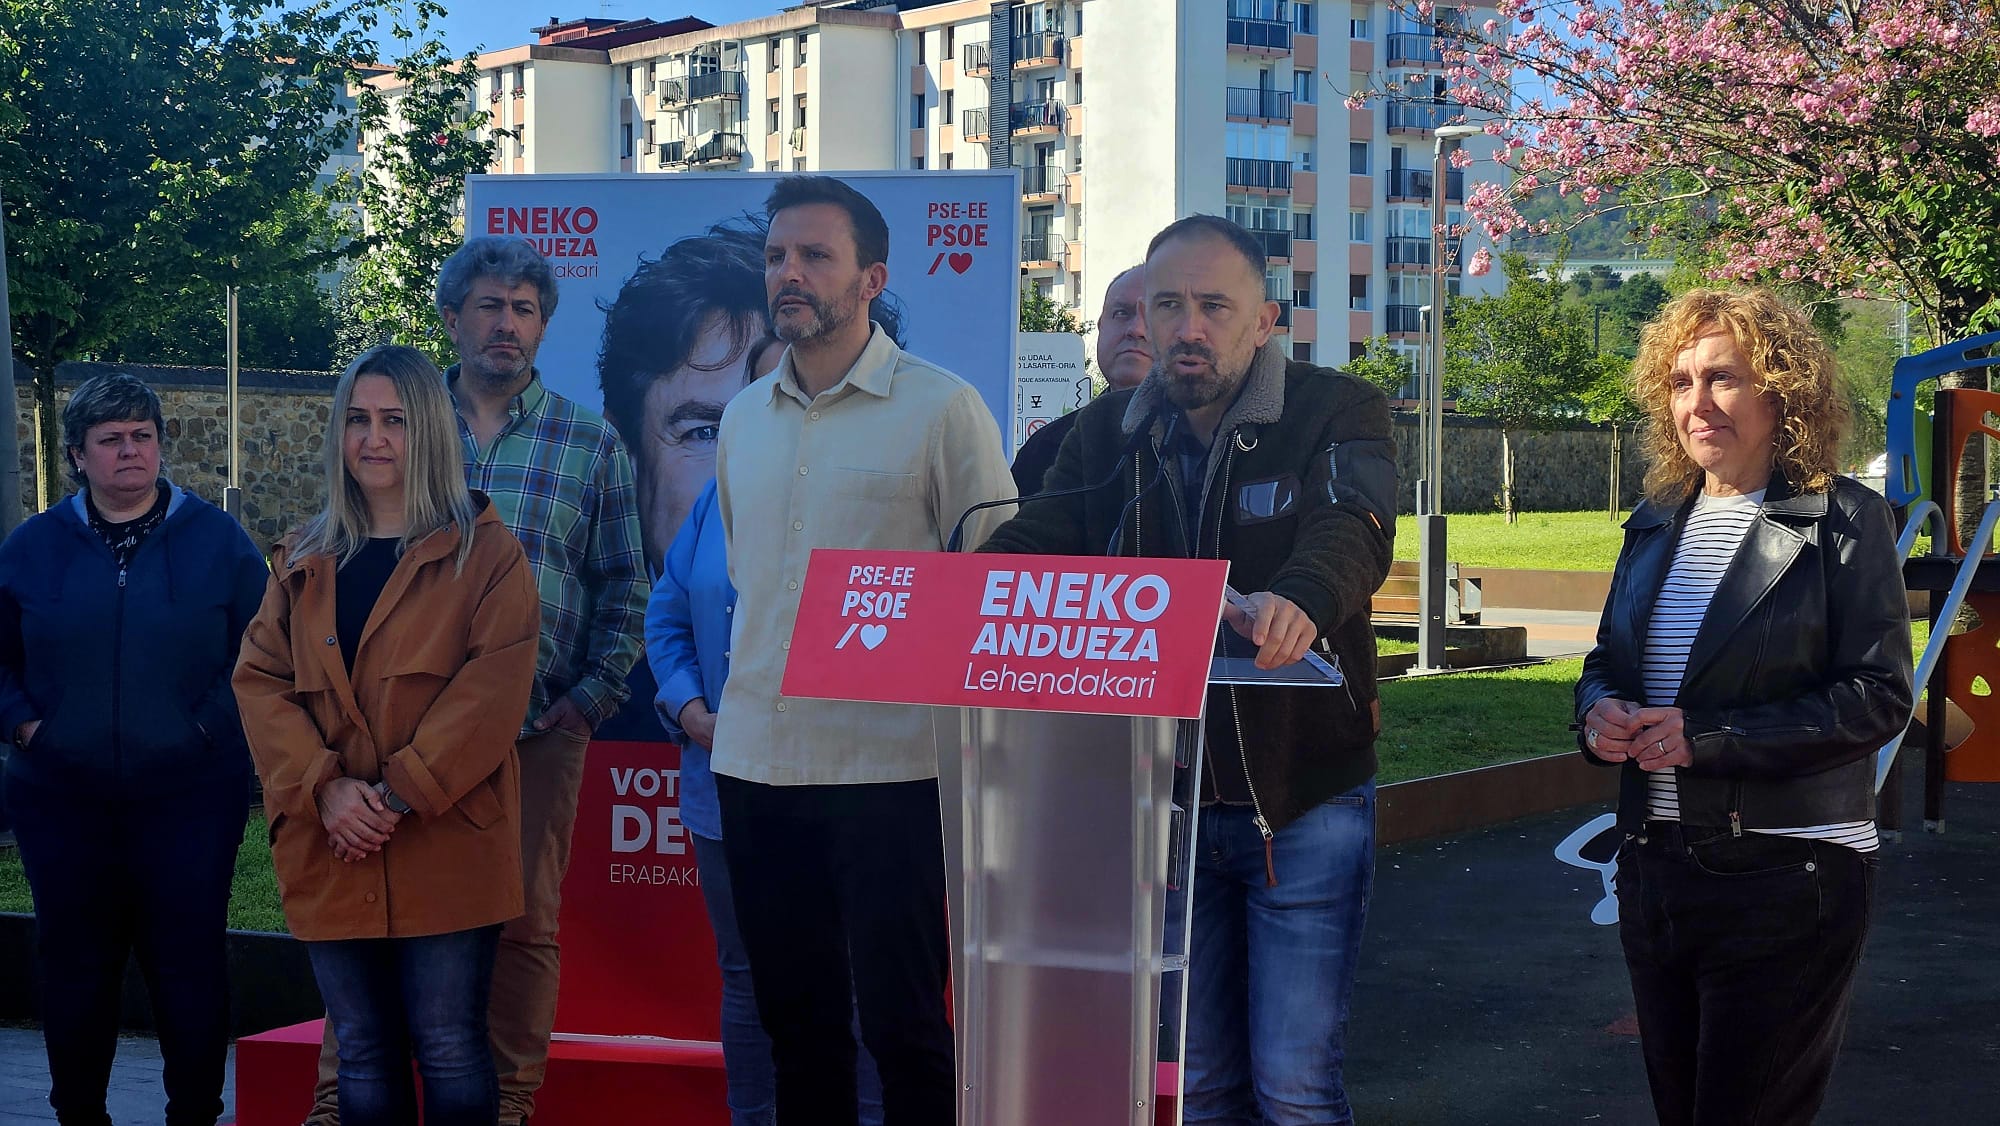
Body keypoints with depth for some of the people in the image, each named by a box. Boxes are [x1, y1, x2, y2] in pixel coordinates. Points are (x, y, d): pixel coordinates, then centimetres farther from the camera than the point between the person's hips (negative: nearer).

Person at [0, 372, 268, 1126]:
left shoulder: (216, 541, 1)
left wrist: (211, 723, -8)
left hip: (190, 799, -2)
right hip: (64, 802, 2)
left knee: (189, 965, 0)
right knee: (74, 966, 9)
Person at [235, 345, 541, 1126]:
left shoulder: (484, 553, 1)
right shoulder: (303, 562, 15)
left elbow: (494, 687, -9)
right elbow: (260, 680, 6)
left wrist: (401, 792, -16)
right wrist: (323, 788, -10)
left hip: (445, 849, -4)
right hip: (332, 855, 4)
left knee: (450, 1053, -3)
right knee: (363, 1059, 9)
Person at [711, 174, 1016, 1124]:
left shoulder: (943, 409, -5)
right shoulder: (743, 419, 13)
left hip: (889, 766, -5)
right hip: (756, 761, 6)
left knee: (900, 1021, -3)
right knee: (794, 1014, 12)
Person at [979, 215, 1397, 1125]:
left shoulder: (1338, 412, -8)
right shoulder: (1108, 433, 7)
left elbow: (1352, 527, -27)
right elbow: (1031, 544, 0)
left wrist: (1300, 599, -50)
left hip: (1303, 800, -4)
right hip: (1166, 801, 5)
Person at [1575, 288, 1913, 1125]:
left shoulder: (1843, 521, -9)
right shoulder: (1656, 521, 10)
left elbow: (1879, 696, -15)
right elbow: (1608, 658, 18)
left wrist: (1708, 738, -21)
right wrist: (1599, 710, -7)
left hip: (1787, 875, -6)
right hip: (1655, 864, 6)